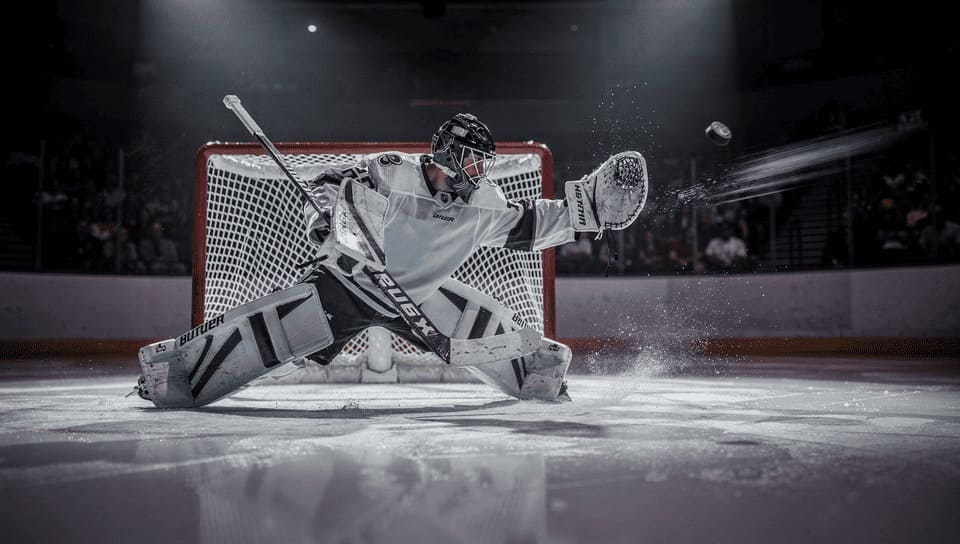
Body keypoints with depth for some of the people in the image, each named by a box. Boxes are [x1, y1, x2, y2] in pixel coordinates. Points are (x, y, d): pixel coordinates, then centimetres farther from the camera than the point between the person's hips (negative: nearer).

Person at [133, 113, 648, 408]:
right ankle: (172, 368, -2)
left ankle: (538, 373, 19)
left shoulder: (483, 204, -5)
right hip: (345, 280, -4)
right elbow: (328, 182, -7)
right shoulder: (388, 171, -17)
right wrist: (321, 212, -26)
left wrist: (590, 201, -5)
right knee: (263, 327, -15)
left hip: (422, 294, 4)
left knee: (492, 326, -7)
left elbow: (530, 223, 1)